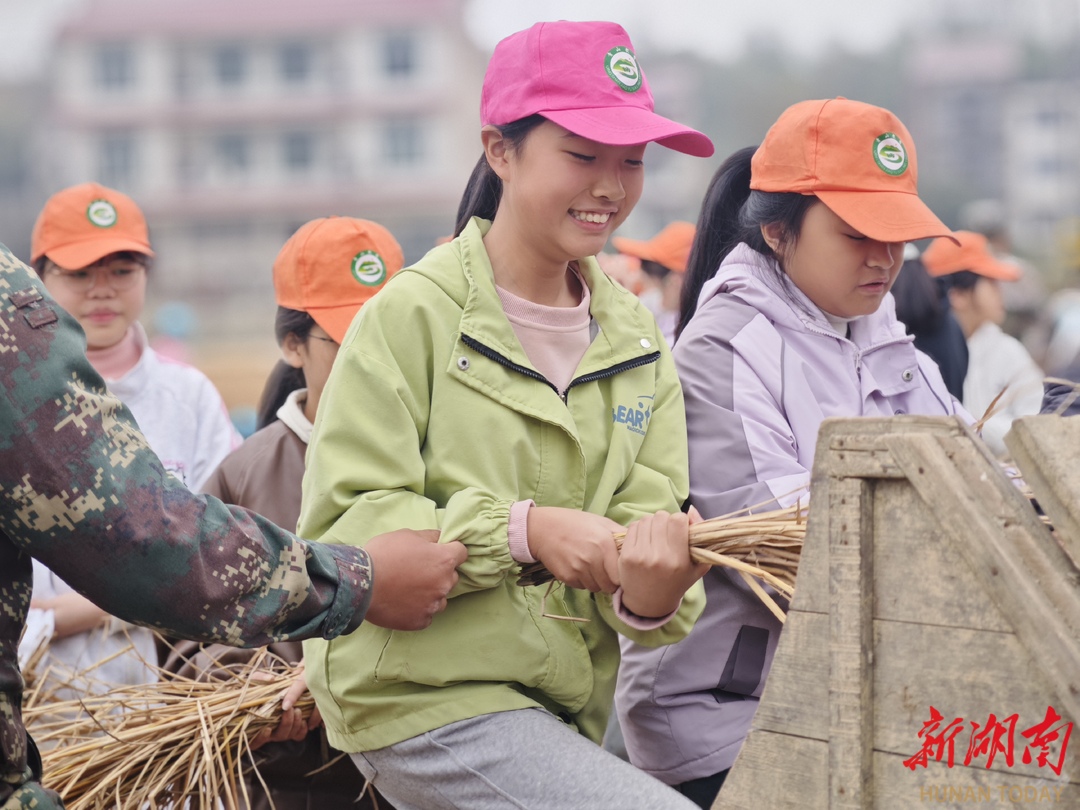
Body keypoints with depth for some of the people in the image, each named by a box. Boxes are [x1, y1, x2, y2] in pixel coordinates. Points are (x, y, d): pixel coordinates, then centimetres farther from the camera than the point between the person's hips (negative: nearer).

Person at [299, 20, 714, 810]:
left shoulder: (636, 341, 10)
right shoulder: (415, 314, -9)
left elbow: (650, 513, 0)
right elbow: (341, 525, -14)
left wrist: (652, 592, -22)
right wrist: (522, 529, -23)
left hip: (562, 708, 7)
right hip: (422, 698, -7)